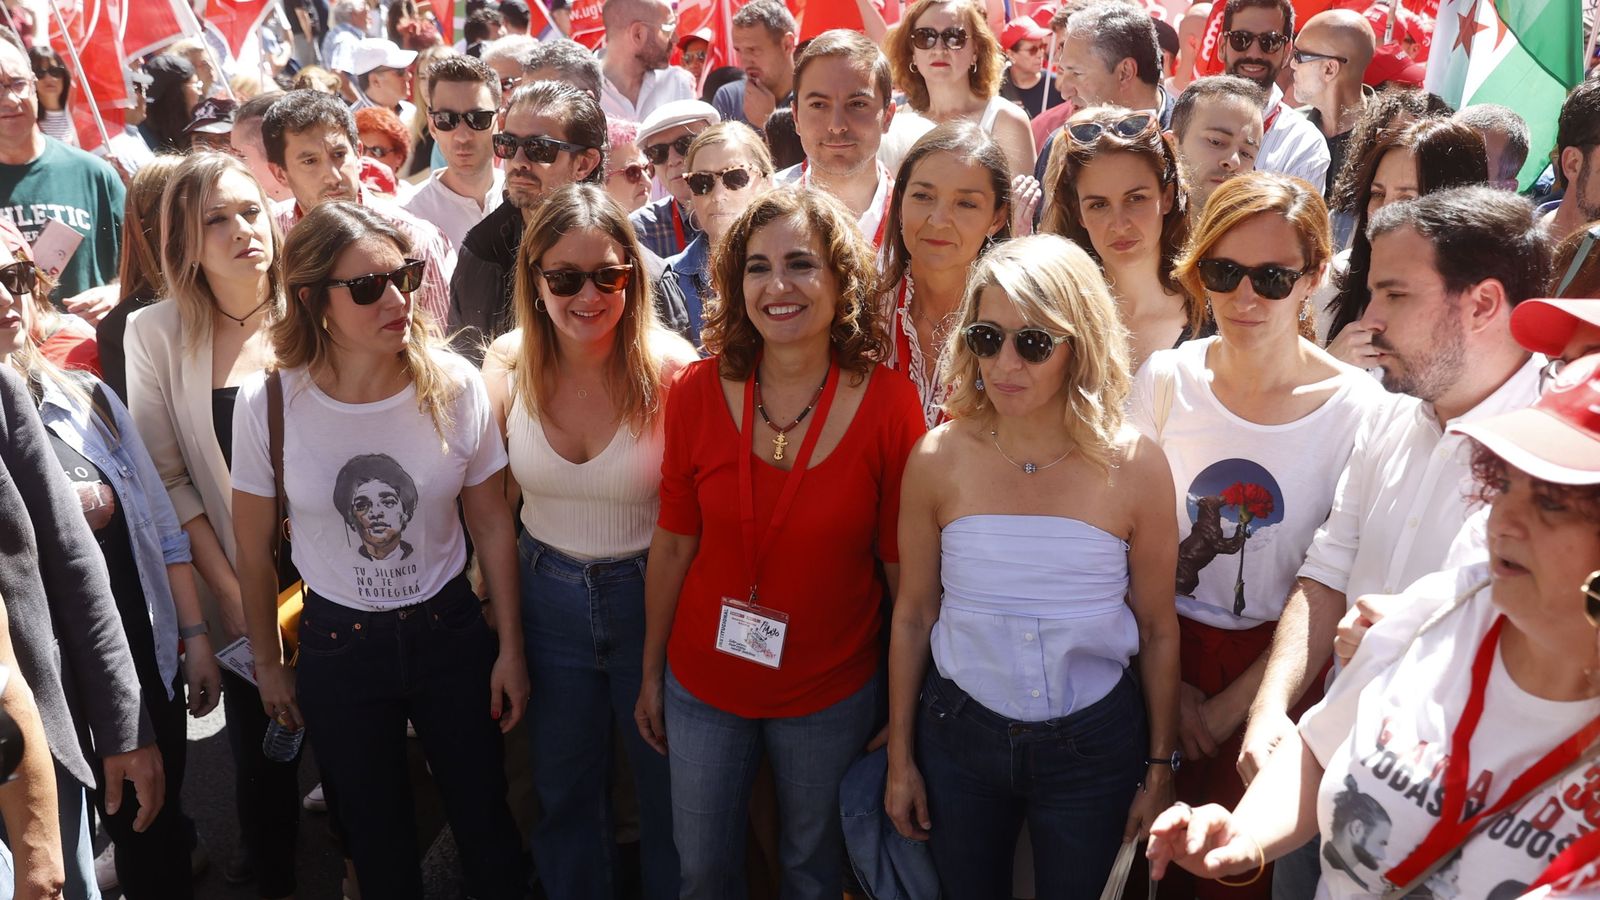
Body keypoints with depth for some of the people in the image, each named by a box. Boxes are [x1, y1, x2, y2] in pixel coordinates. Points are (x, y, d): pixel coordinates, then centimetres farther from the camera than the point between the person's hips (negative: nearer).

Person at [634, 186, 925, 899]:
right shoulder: (698, 392, -12)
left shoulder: (889, 403, -17)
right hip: (703, 684, 2)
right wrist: (651, 672, 5)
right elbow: (672, 545, -3)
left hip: (832, 694, -1)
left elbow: (904, 565, -9)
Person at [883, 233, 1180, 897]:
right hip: (959, 737, 1)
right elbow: (912, 615, -2)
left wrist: (1159, 767, 4)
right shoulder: (938, 460, -11)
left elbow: (1158, 629, -3)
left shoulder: (1135, 468, -13)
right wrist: (900, 757, 4)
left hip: (1093, 743, -1)